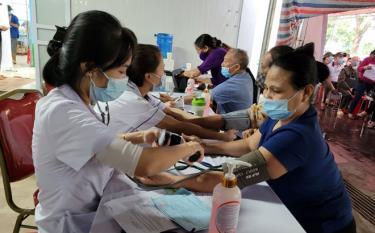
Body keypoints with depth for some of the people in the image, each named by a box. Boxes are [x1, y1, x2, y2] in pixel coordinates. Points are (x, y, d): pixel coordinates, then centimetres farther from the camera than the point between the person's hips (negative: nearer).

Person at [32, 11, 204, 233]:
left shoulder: (70, 100, -3)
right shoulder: (64, 113, -31)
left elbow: (100, 143, 9)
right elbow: (145, 165, -38)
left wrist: (138, 137, -7)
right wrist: (188, 147, -21)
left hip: (90, 205, 7)